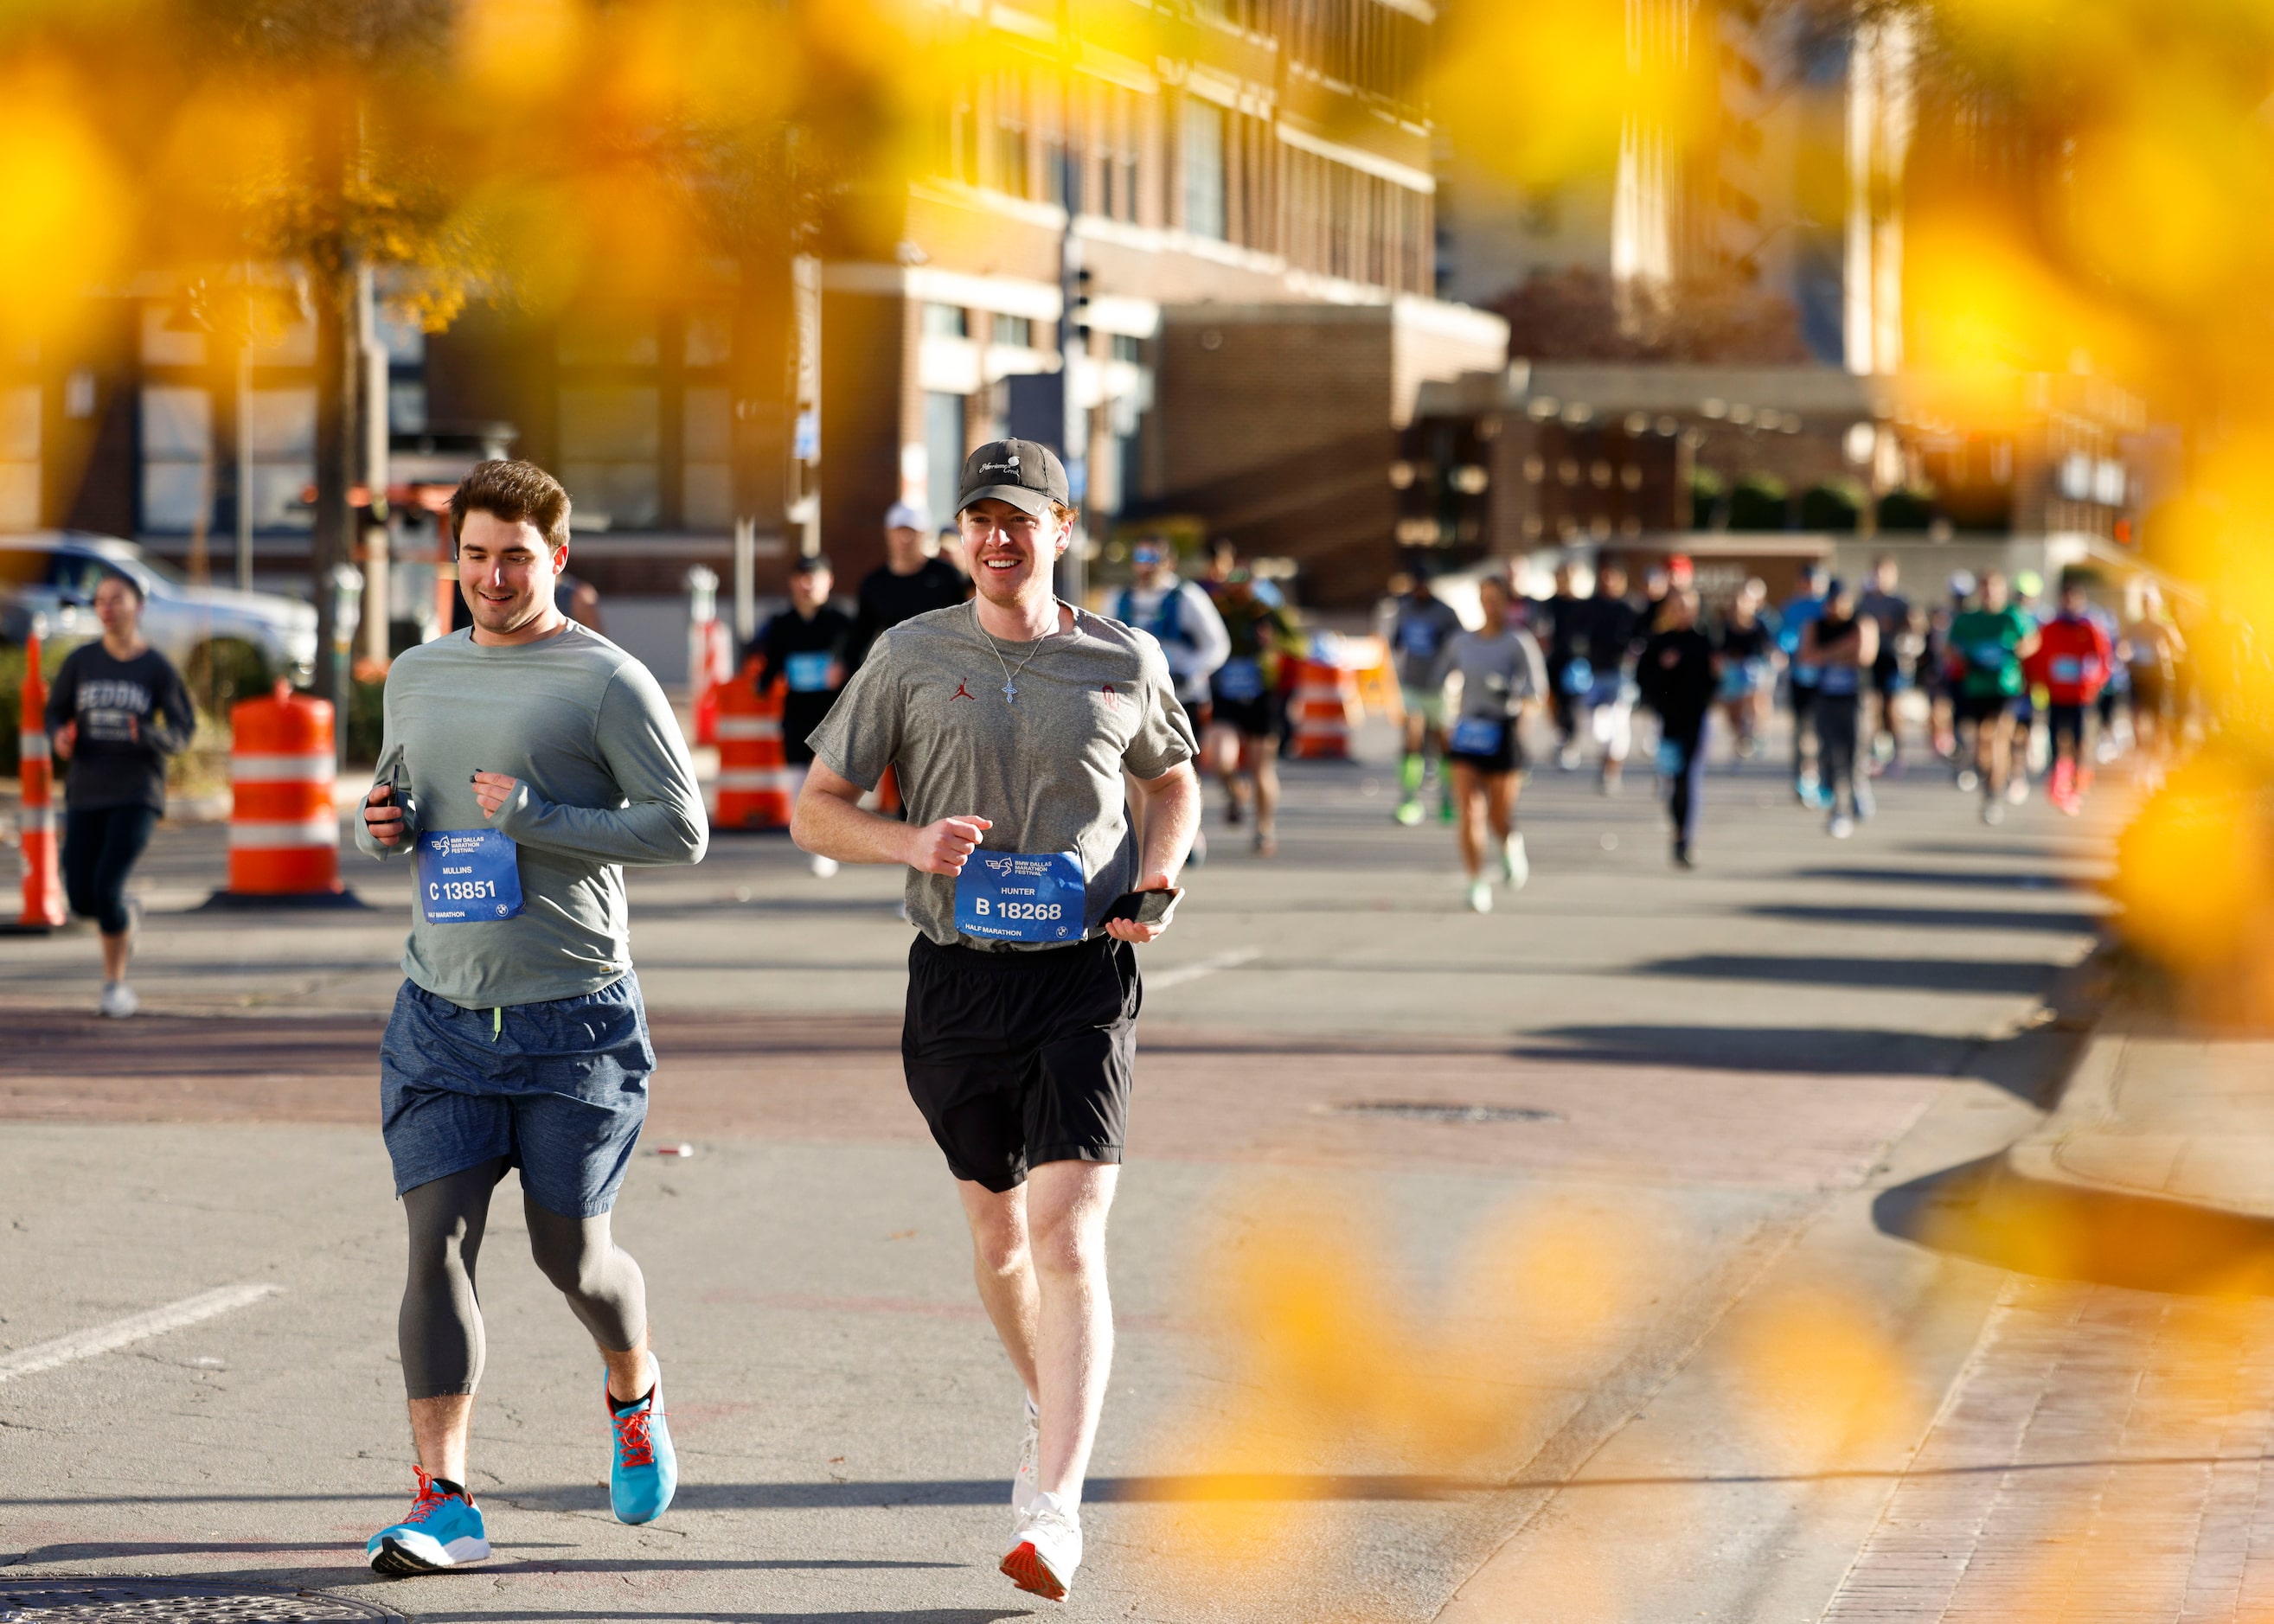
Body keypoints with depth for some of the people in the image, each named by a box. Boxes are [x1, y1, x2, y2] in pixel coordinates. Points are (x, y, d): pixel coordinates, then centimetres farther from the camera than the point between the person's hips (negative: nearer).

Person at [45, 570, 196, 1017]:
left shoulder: (158, 669, -4)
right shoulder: (81, 661, 2)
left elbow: (182, 731, -2)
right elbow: (56, 712, 12)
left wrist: (149, 735, -24)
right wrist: (59, 739, -12)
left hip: (137, 794, -3)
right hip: (86, 795, 3)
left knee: (106, 886, -18)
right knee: (82, 899, -1)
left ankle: (115, 984, 0)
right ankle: (126, 914, 37)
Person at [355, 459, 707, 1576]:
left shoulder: (607, 682, -5)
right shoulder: (417, 677, 12)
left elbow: (681, 830, -9)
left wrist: (533, 819, -18)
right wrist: (381, 825, 3)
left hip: (574, 1015, -4)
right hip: (441, 1011, 4)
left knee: (571, 1254, 6)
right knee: (438, 1240, -9)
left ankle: (633, 1389, 40)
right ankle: (443, 1501, -11)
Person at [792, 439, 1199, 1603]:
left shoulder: (1125, 663, 3)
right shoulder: (912, 657, 1)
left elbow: (1174, 781, 20)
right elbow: (814, 811, 3)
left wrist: (1156, 876, 0)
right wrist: (911, 843, -17)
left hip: (1084, 979, -2)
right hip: (957, 982, 2)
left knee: (1068, 1238, -14)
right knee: (997, 1233, 15)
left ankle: (1053, 1512, -20)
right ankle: (1052, 1408, 44)